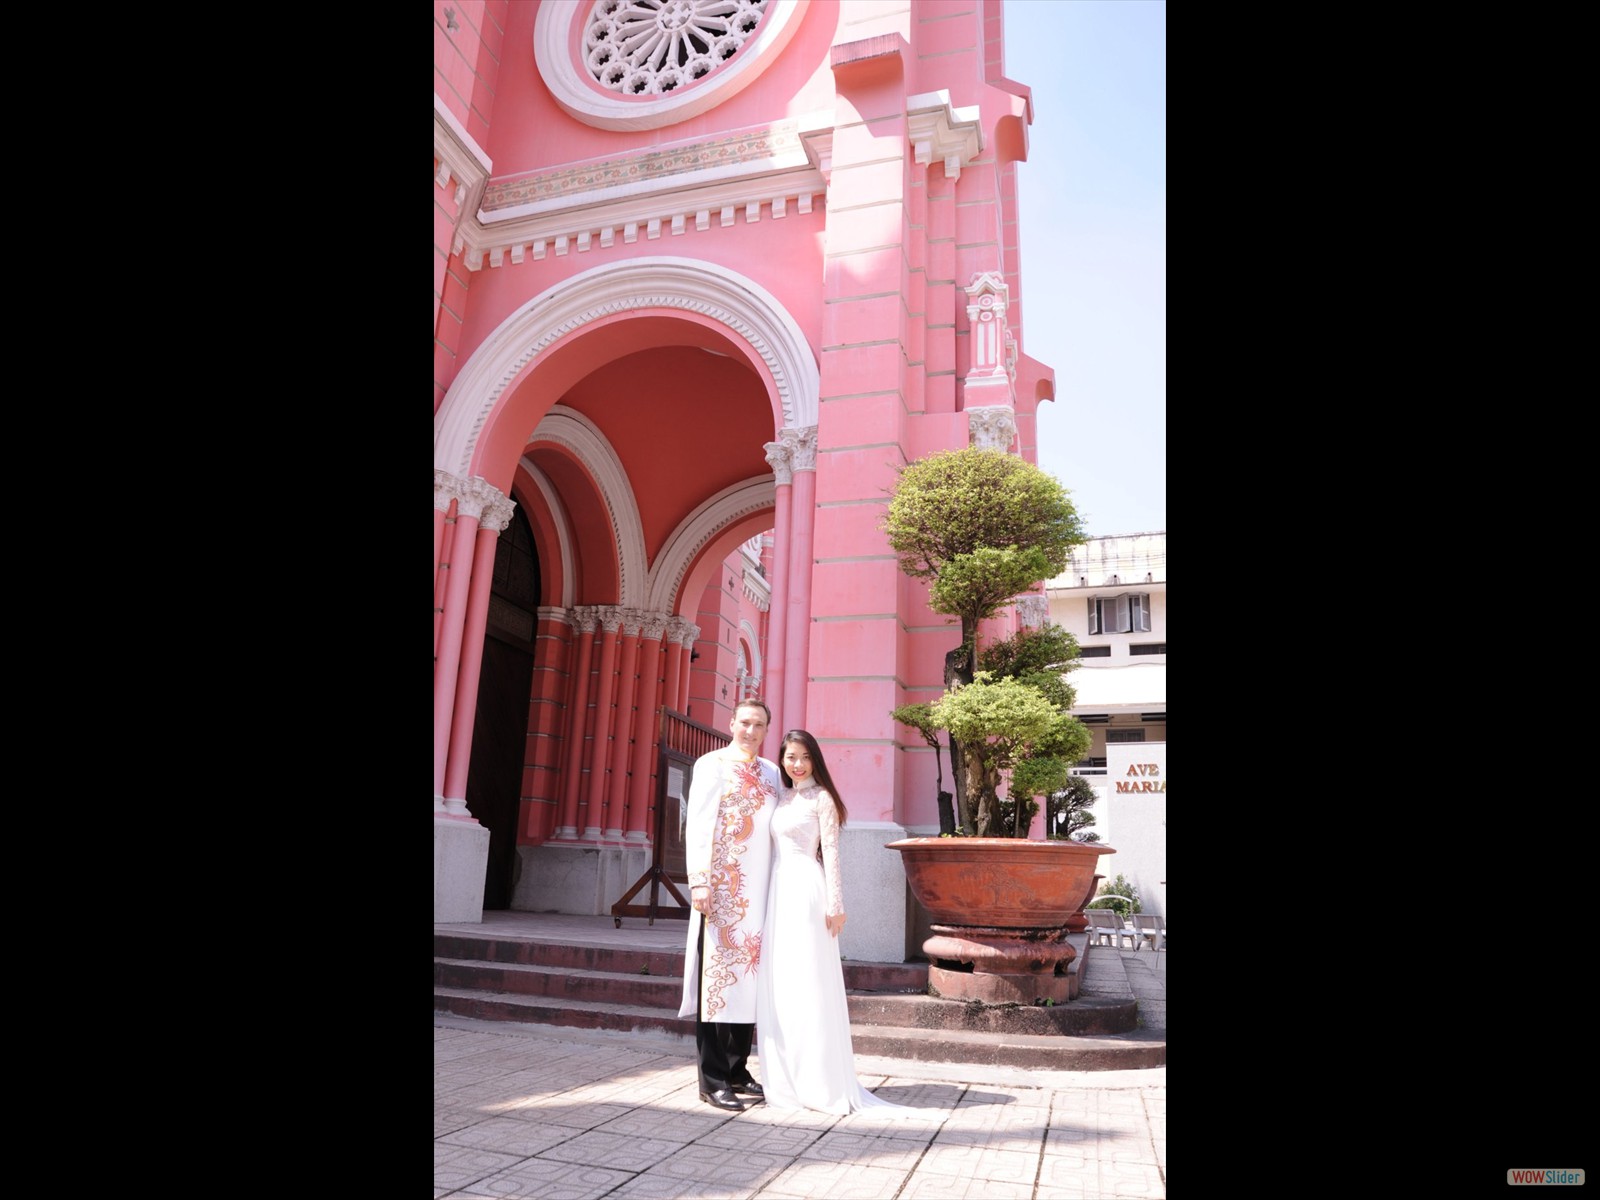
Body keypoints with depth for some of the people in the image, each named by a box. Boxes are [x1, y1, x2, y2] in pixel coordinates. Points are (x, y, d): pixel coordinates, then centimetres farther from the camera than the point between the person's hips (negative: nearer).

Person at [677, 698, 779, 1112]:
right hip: (722, 887, -5)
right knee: (717, 975, -2)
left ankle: (737, 1070, 20)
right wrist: (699, 881, -14)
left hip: (759, 891, 5)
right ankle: (713, 1080, 6)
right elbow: (697, 825, -6)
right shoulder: (711, 765, -1)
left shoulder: (771, 773, 14)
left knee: (748, 976, 9)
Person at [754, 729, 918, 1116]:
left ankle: (819, 1083, 4)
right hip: (778, 891, 7)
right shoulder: (781, 798, 15)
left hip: (806, 892, -7)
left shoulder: (821, 798, -2)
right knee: (777, 985, 8)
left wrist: (835, 903, -12)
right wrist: (766, 896, 12)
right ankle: (785, 1080, 18)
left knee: (809, 983, -4)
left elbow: (830, 852, -7)